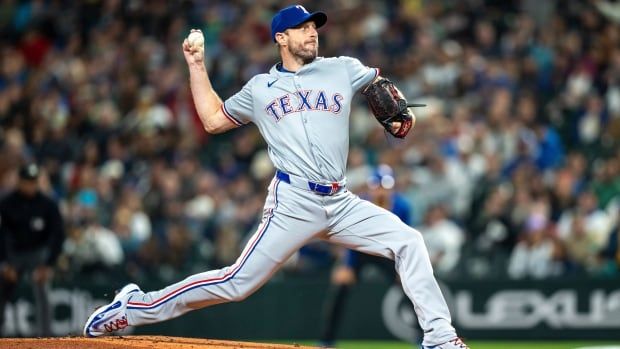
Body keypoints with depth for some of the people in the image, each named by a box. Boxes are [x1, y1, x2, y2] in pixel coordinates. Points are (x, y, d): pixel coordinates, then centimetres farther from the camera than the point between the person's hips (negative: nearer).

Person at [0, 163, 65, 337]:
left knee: (41, 294, -17)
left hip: (38, 253, -2)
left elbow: (58, 236, -11)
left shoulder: (48, 205, -13)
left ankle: (45, 336, -18)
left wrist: (48, 265, -18)